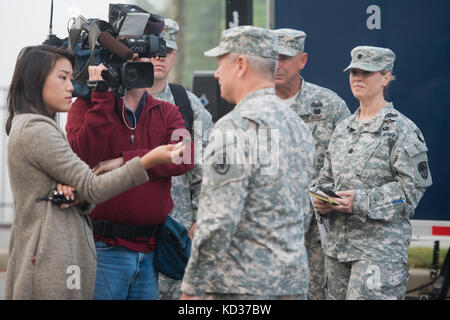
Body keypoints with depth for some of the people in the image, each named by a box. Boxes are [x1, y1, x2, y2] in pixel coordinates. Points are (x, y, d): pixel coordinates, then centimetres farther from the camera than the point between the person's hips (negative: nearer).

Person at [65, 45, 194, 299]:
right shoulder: (88, 106, 3)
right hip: (104, 247, -3)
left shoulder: (167, 112, 12)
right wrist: (103, 96, -16)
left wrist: (126, 161, -14)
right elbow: (84, 155, -17)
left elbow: (185, 157, -7)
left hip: (151, 249, 3)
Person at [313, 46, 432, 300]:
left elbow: (413, 186, -11)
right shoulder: (343, 129, 16)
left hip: (382, 245, -7)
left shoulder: (402, 130, -5)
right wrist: (323, 199, 0)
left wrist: (362, 201, -19)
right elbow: (328, 177, 23)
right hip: (338, 243, 7)